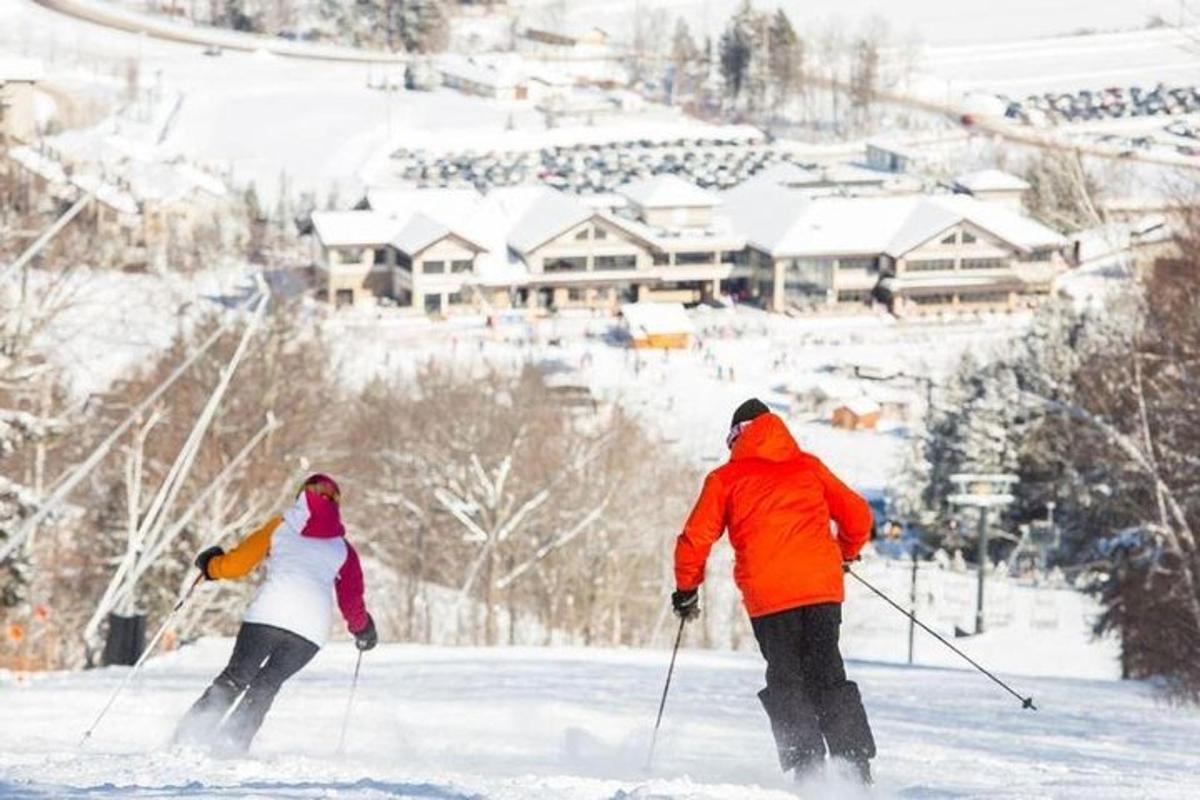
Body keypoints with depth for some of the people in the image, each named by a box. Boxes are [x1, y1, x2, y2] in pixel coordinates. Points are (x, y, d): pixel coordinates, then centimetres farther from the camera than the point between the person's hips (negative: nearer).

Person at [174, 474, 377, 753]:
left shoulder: (281, 528, 18)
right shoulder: (342, 549, 22)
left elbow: (235, 564, 15)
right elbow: (352, 601, 20)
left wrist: (211, 565, 36)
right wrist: (363, 630, 40)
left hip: (267, 615, -1)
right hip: (312, 627, 1)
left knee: (235, 677, 11)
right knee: (267, 683, 14)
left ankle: (192, 733, -2)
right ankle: (233, 741, -2)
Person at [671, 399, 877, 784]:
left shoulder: (726, 478, 8)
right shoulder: (808, 467, 15)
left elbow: (695, 539, 4)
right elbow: (858, 515, 17)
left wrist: (686, 589, 19)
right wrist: (847, 552, 37)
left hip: (768, 595, -2)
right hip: (822, 587, 2)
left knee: (786, 681, 7)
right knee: (828, 675, 11)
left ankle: (808, 768, -5)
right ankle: (856, 764, 1)